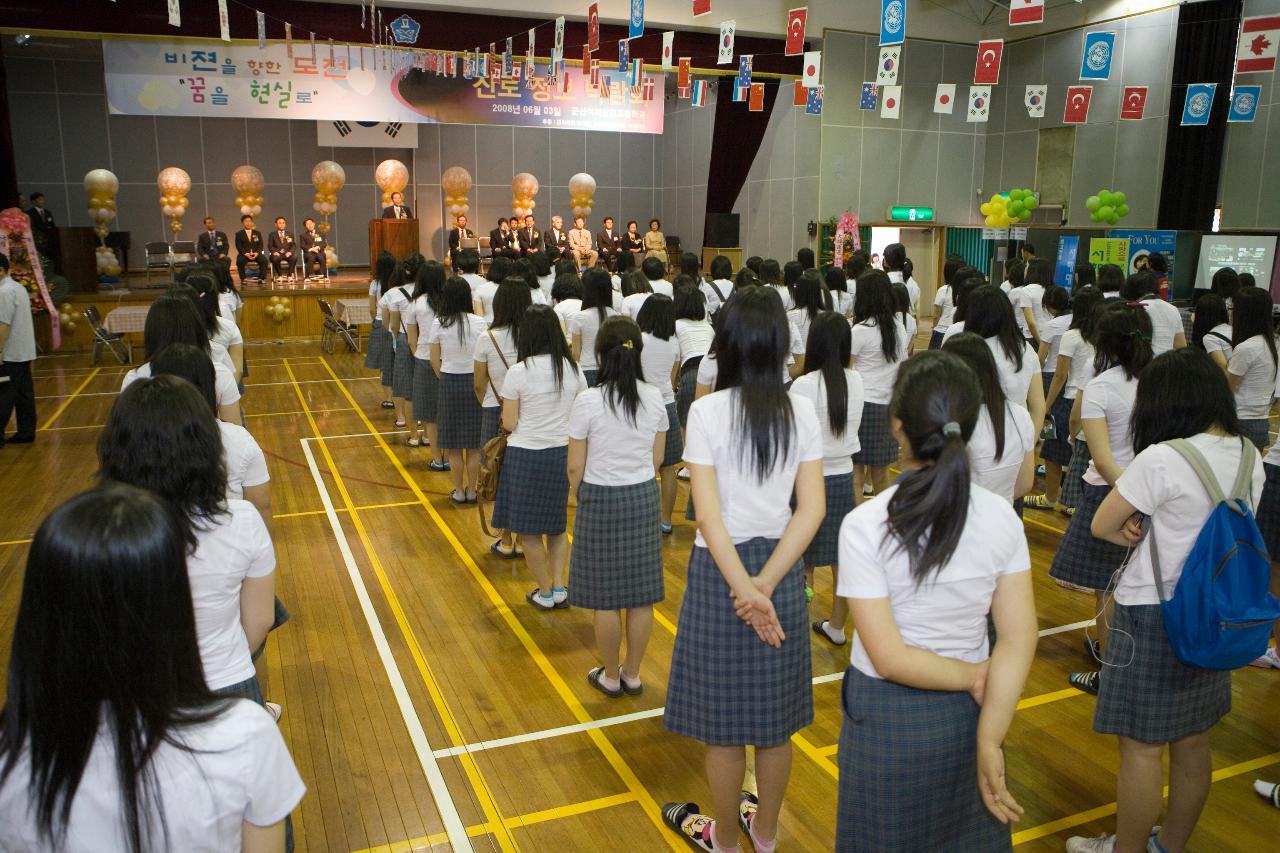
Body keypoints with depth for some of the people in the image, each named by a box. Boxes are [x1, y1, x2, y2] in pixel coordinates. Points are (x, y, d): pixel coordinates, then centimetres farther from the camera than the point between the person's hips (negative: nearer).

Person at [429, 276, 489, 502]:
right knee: (474, 444, 10)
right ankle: (471, 490, 17)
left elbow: (435, 360, -1)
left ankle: (459, 492, 16)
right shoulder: (479, 323, -7)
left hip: (449, 383, 0)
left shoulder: (439, 323, -6)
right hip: (474, 382, 0)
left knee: (453, 445, 10)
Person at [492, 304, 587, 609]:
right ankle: (559, 589, 19)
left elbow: (509, 423, -10)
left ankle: (545, 594, 20)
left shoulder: (518, 372, -13)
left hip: (526, 455, -4)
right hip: (563, 453, 4)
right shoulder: (573, 368, -2)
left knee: (529, 530, 11)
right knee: (557, 526, 20)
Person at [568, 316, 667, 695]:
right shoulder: (654, 398, -3)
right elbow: (657, 458, 7)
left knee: (605, 597, 9)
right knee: (641, 595, 12)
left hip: (601, 500, -4)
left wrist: (578, 494, 10)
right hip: (644, 496, 4)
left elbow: (575, 468, -10)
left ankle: (610, 677, 23)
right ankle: (632, 675, 26)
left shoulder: (588, 401, -16)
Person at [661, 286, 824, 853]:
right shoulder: (802, 413, -3)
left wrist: (743, 588, -18)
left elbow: (709, 513, -19)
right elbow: (812, 509, -8)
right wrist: (767, 581, -12)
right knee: (775, 713, 18)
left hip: (721, 567, -4)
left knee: (725, 718, 12)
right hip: (783, 566, 4)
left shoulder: (707, 411, -14)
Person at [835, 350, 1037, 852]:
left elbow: (890, 659, -22)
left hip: (890, 719, -3)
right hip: (966, 714, 4)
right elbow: (1018, 639, -13)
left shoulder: (864, 525, -22)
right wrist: (989, 741, -12)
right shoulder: (1001, 516, -11)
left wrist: (976, 676, -9)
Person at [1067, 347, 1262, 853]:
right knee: (1193, 744, 19)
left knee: (1142, 749, 6)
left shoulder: (1162, 459, -22)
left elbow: (1102, 526, -12)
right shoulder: (1249, 456, 2)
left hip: (1155, 617, -8)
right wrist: (1159, 536, -2)